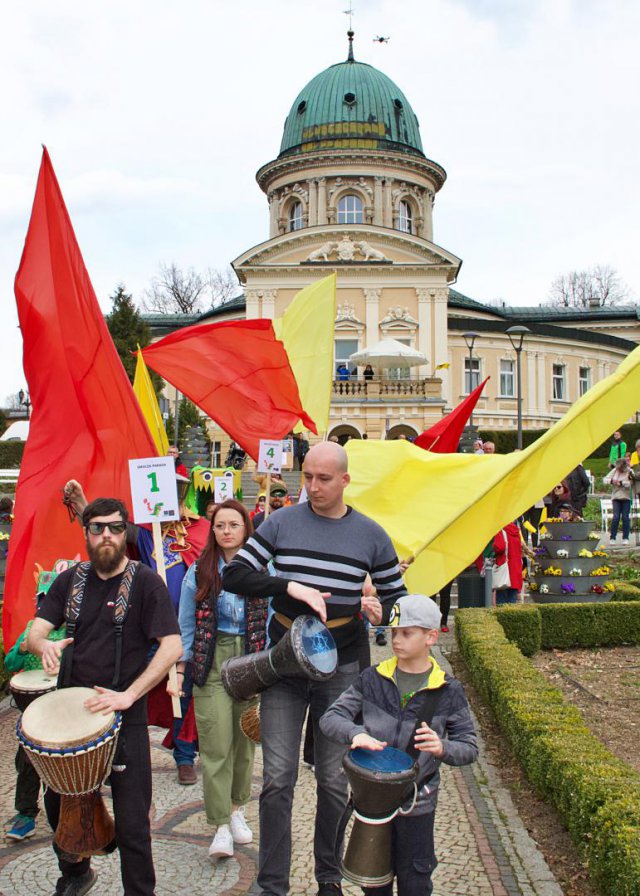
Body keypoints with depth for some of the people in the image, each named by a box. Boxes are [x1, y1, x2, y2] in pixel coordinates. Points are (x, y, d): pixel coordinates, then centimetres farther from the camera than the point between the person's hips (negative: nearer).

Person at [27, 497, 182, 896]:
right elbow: (34, 631, 0)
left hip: (125, 716, -5)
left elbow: (172, 646, -16)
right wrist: (45, 645, -24)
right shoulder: (71, 581, 6)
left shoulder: (145, 581, -9)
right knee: (57, 804, 19)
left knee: (131, 822, 0)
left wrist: (128, 695, -25)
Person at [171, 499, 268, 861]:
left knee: (245, 739, 9)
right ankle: (221, 825, 5)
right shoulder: (199, 572, 3)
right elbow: (186, 625, 5)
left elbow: (272, 620, 3)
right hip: (212, 662, -1)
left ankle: (237, 810, 28)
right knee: (217, 744, -3)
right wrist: (180, 669, 0)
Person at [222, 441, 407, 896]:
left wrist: (380, 611, -15)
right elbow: (234, 575, -6)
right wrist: (290, 586, -20)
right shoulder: (281, 522, -2)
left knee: (334, 781, 12)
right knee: (278, 778, 2)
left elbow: (396, 594, 8)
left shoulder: (371, 534, -1)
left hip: (341, 670, 1)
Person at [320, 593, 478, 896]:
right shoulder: (372, 679, -5)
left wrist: (442, 748, -28)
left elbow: (469, 748, -6)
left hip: (417, 802, -1)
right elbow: (330, 718, -8)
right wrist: (355, 733, -30)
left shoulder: (447, 690, -7)